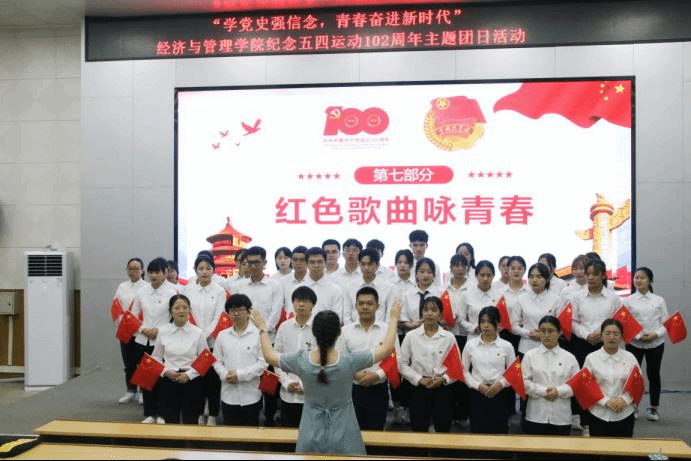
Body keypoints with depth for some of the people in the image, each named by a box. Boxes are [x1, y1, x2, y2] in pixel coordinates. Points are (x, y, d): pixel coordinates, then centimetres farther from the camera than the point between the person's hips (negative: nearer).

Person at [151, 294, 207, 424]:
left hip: (191, 381, -1)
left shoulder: (198, 333, -1)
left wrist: (189, 374, -11)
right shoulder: (162, 332, 3)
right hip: (167, 381, 1)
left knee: (190, 422, 2)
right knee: (170, 422, 7)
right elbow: (156, 358, 10)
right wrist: (166, 371, -7)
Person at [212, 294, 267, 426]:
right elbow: (217, 361, 8)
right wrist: (225, 375, -11)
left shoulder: (258, 334, -5)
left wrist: (240, 375, -14)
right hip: (228, 395, 3)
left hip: (251, 394, -3)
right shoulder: (222, 335, 8)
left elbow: (263, 362, -9)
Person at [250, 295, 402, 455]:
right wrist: (394, 319, 5)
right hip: (343, 439, -2)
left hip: (311, 437, 2)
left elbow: (269, 356, 5)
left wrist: (262, 328, 18)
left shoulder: (301, 361, -14)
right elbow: (386, 348, -8)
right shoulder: (349, 360, -19)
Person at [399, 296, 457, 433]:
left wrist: (443, 379, -12)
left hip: (443, 389, 0)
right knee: (419, 431, 5)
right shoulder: (411, 336, 0)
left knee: (443, 431, 6)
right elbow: (403, 364, 0)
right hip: (419, 389, 0)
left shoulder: (449, 337, 1)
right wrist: (420, 379, -11)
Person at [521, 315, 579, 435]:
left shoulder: (569, 358, 6)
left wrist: (559, 391, -14)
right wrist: (543, 391, -16)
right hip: (536, 415, -1)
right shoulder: (530, 356, 3)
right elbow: (524, 382, -4)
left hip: (561, 417, 1)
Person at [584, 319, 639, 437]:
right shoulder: (591, 358, -1)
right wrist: (606, 401, -16)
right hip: (598, 415, -1)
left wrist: (624, 399, -13)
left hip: (624, 415, 1)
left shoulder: (629, 358, 4)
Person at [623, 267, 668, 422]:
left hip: (656, 344, 1)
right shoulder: (627, 301, 0)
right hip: (634, 343, -1)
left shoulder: (659, 300, 4)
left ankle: (653, 408, 26)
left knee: (653, 375, 9)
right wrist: (638, 336, -18)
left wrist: (656, 334, -15)